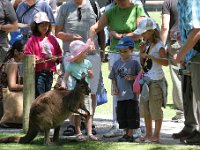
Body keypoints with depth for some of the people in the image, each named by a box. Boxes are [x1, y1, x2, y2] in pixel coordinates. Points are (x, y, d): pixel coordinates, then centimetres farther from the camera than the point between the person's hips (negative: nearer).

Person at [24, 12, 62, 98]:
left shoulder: (52, 39, 10)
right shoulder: (32, 40, -4)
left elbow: (59, 53, 16)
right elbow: (27, 55, -7)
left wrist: (56, 58, -4)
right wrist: (36, 60, -22)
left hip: (49, 72, 5)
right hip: (38, 72, -5)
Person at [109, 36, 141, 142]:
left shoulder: (134, 63, -3)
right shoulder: (117, 64, 9)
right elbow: (113, 78, 14)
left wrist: (132, 78, -18)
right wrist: (115, 88, 0)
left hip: (132, 94, -4)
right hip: (120, 95, 5)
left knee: (131, 115, -1)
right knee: (122, 116, 9)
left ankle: (130, 134, 5)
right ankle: (126, 133, 19)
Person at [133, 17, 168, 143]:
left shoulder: (159, 45, -11)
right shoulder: (147, 45, 12)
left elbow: (165, 62, -24)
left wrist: (149, 56, -28)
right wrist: (142, 51, 1)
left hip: (156, 81, -8)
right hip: (146, 80, 8)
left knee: (155, 108, -4)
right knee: (145, 107, 11)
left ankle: (156, 135, 3)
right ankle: (148, 134, 21)